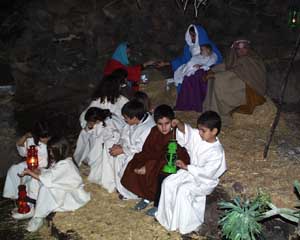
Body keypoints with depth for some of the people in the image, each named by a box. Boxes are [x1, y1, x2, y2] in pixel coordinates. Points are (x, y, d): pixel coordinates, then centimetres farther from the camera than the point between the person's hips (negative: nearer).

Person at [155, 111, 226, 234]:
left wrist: (186, 167, -26)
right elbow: (187, 131, 0)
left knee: (183, 191, -28)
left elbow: (206, 172, -29)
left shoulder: (216, 152, -28)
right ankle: (167, 215, 8)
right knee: (168, 182, -5)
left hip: (205, 181, -8)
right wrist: (179, 124, -24)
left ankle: (187, 224, -10)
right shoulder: (198, 136, -7)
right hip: (191, 171, 8)